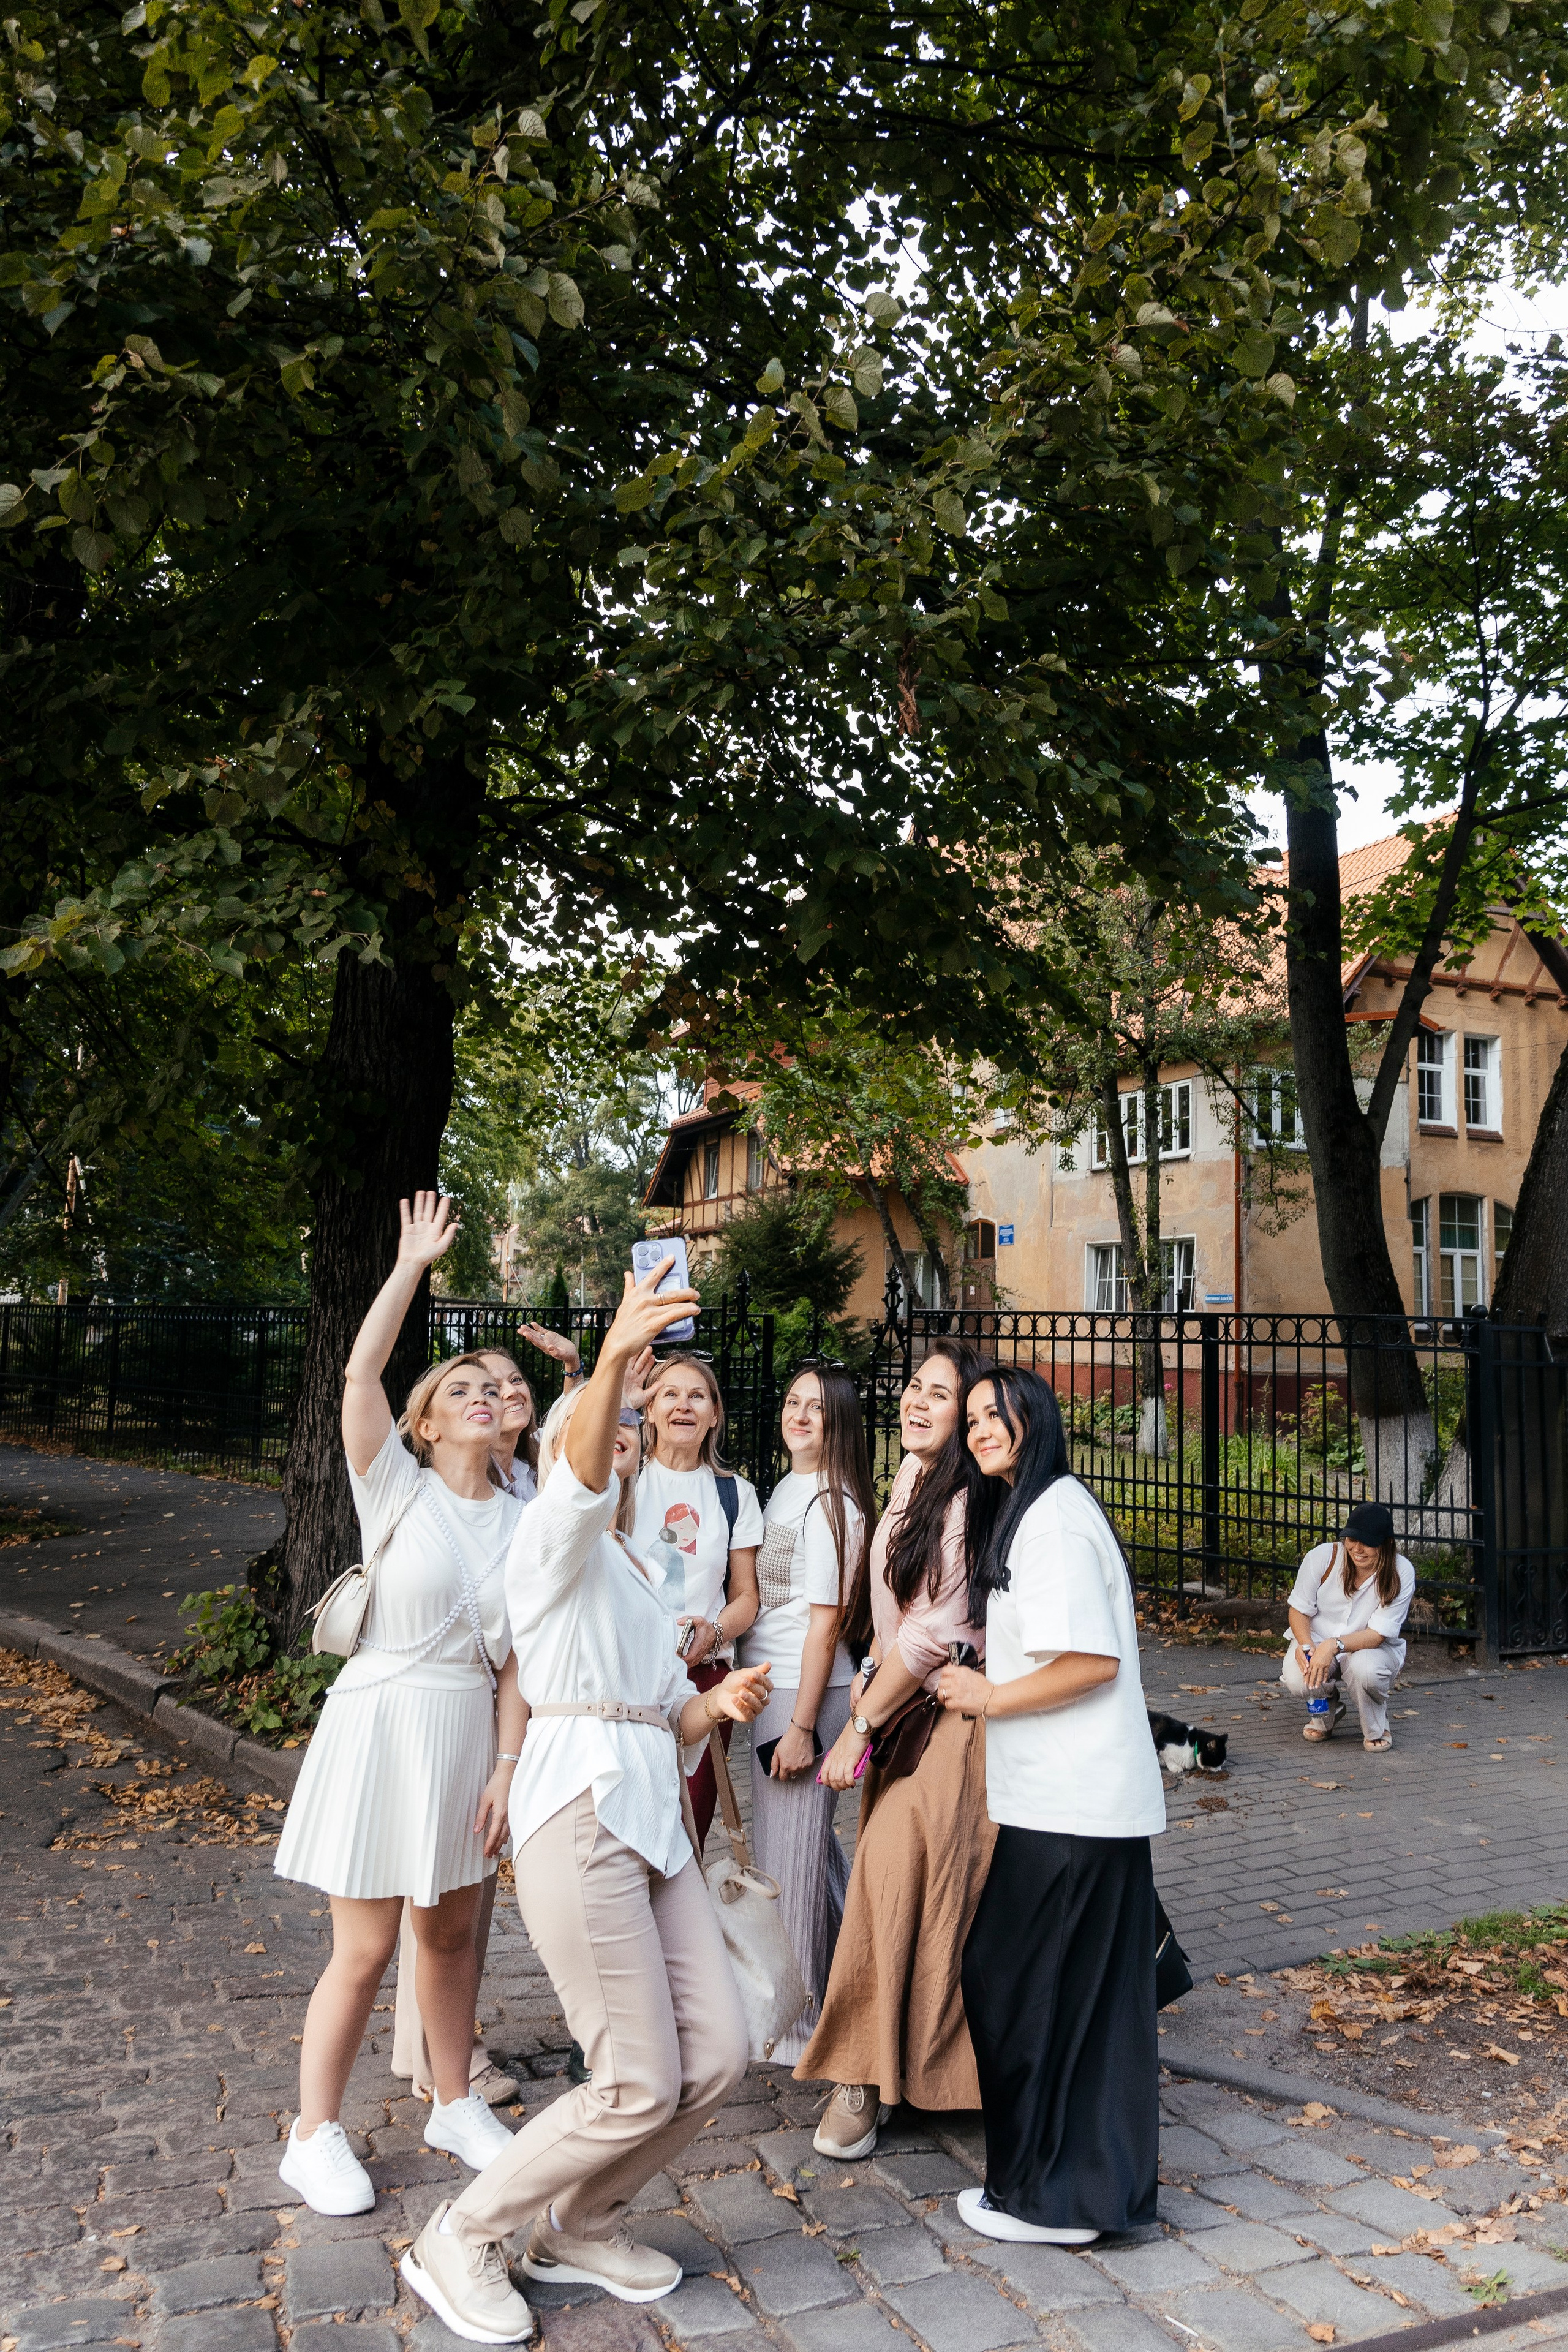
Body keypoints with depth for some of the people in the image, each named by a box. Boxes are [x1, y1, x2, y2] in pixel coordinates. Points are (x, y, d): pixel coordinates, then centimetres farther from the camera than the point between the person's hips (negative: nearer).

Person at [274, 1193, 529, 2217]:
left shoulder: (519, 1524, 3)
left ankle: (455, 2103, 36)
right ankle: (314, 2135, 22)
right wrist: (412, 1266, -20)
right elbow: (360, 1375, -23)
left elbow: (516, 1658, 3)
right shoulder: (398, 1489, -8)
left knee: (453, 1931, 17)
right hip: (384, 1720, -4)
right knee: (365, 1948, 3)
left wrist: (506, 1766, -3)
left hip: (473, 1731, 4)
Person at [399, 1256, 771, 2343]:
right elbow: (583, 1475, -28)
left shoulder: (638, 1572, 24)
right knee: (640, 2086, -7)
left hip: (655, 1814, 8)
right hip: (582, 1810, -8)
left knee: (717, 2055, 4)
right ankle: (460, 2241, 15)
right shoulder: (557, 1537, -2)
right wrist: (612, 1358, -47)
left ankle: (582, 2228, 27)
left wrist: (720, 1702, 0)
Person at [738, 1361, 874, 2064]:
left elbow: (824, 1623, -18)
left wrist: (802, 1725, -18)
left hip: (806, 1692, -9)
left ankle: (793, 2023, 16)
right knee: (808, 1843, 20)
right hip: (774, 1687, 9)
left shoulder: (831, 1503, -16)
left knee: (790, 1854, 2)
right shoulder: (787, 1490, 12)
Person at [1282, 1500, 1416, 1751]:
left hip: (1372, 1646, -1)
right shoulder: (1322, 1557, -16)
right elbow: (1299, 1610, -5)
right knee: (1297, 1681, -31)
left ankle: (1376, 1729, -1)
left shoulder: (1401, 1573, -19)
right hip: (1317, 1639, 1)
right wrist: (1306, 1646, -27)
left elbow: (1378, 1634, -21)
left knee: (1364, 1669, -38)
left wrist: (1334, 1645, -38)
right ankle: (1328, 1711, 10)